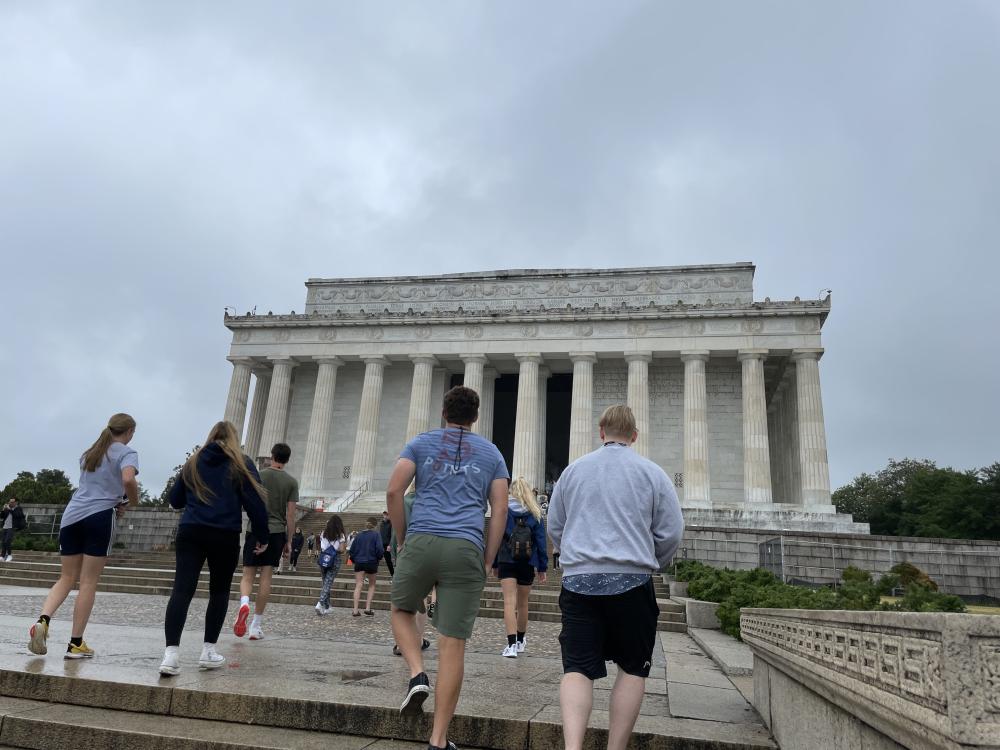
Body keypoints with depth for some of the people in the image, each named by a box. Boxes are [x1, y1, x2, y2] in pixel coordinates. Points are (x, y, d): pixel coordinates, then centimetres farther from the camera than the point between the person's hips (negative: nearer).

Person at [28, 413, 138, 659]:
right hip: (99, 517, -6)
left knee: (67, 578, 13)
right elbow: (128, 479, -19)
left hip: (72, 515, 6)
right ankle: (76, 644, 3)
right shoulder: (127, 452, 0)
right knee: (88, 582, 0)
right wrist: (133, 501, -1)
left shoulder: (88, 453, 23)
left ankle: (43, 621, -10)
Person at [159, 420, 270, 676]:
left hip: (190, 533, 2)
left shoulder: (193, 462, 14)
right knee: (219, 591, 12)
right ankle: (208, 650, 15)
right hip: (225, 536, -2)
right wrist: (262, 537, 7)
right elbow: (255, 504, -2)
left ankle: (171, 653, -15)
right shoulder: (241, 464, 3)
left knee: (182, 590, -4)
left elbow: (174, 500, 19)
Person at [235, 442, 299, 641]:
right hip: (277, 532, 1)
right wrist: (289, 542, 7)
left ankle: (244, 603, -24)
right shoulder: (291, 482, 3)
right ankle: (257, 626, 7)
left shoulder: (259, 475, 2)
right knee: (266, 576, 5)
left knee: (248, 574, 6)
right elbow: (291, 514, 1)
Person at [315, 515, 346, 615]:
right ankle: (320, 603, -19)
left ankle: (326, 607, 19)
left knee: (325, 583, 14)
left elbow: (320, 548, 5)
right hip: (335, 560, -4)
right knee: (328, 583, -2)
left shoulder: (323, 533, 5)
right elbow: (342, 550, -10)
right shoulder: (340, 535, -7)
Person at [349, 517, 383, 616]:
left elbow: (352, 549, 6)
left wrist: (354, 559, 18)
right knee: (372, 585, 14)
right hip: (372, 563, -2)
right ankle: (368, 608, 7)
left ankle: (355, 610, -7)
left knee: (358, 585, 2)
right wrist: (379, 558, 3)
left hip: (359, 563, 2)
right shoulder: (376, 535, -6)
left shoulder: (359, 535, 6)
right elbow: (379, 549, -15)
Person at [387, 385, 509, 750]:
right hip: (466, 550, 1)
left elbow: (393, 491, 1)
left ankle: (417, 675, 3)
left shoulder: (421, 443, 13)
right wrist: (487, 560, 10)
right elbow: (500, 510, 8)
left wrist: (402, 538, 10)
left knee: (402, 611, 26)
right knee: (453, 643, 4)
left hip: (421, 542, 0)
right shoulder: (491, 453, 16)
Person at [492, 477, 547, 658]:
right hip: (527, 563, 2)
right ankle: (520, 641, 31)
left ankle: (512, 645, -18)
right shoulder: (535, 514, 3)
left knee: (509, 602, -6)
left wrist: (494, 564, 7)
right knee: (523, 603, 15)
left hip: (506, 561, -2)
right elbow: (541, 541, 1)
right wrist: (542, 568, 5)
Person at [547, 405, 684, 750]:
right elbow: (672, 532, 3)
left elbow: (554, 526, 15)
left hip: (578, 579, 2)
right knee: (632, 669, 13)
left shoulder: (573, 469, 10)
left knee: (577, 668, 2)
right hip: (631, 580, -1)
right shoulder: (652, 473, 3)